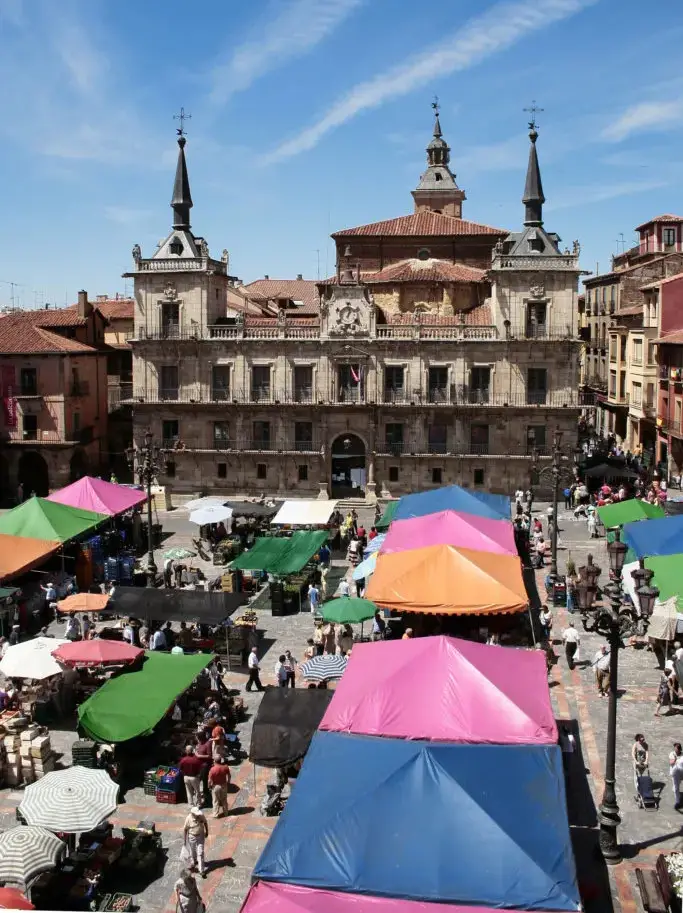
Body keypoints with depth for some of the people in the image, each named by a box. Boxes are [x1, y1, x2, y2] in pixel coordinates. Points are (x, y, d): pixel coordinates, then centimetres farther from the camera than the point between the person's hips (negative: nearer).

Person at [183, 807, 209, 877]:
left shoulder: (201, 816, -19)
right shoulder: (188, 819, -26)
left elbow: (205, 823, 1)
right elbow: (184, 829, -13)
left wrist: (207, 832, 8)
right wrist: (185, 839, -8)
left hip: (200, 836, 1)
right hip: (192, 837, -1)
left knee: (200, 853, 0)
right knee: (193, 852, 22)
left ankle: (202, 871, 7)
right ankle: (194, 862, 53)